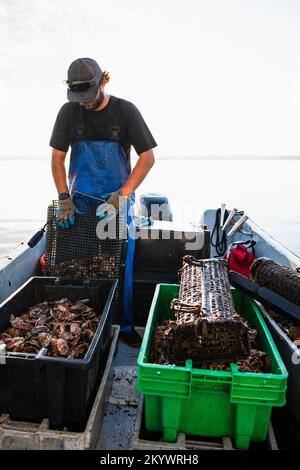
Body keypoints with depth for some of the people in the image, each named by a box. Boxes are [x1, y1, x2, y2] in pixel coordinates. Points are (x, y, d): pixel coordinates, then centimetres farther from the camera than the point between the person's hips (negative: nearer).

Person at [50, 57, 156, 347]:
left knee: (121, 266, -1)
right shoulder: (69, 112, 1)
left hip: (118, 202, -1)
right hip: (79, 203, 2)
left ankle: (124, 325, 14)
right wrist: (64, 199, -7)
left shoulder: (125, 111, -5)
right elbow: (57, 158, 5)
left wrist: (121, 196, -18)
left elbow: (148, 157, -9)